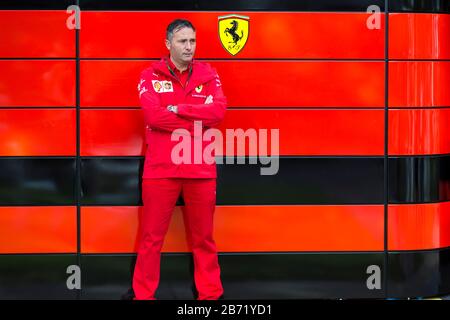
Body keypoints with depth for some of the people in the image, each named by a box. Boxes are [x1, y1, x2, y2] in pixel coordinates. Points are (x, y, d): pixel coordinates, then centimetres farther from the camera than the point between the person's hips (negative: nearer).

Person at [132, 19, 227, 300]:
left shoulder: (208, 74, 8)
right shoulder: (150, 76, 2)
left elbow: (219, 111, -8)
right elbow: (154, 115, -14)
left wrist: (178, 109, -13)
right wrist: (199, 119, -10)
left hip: (201, 169, 2)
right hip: (161, 169, -2)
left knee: (203, 237, 11)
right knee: (152, 238, 4)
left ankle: (210, 294, 20)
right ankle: (143, 294, 13)